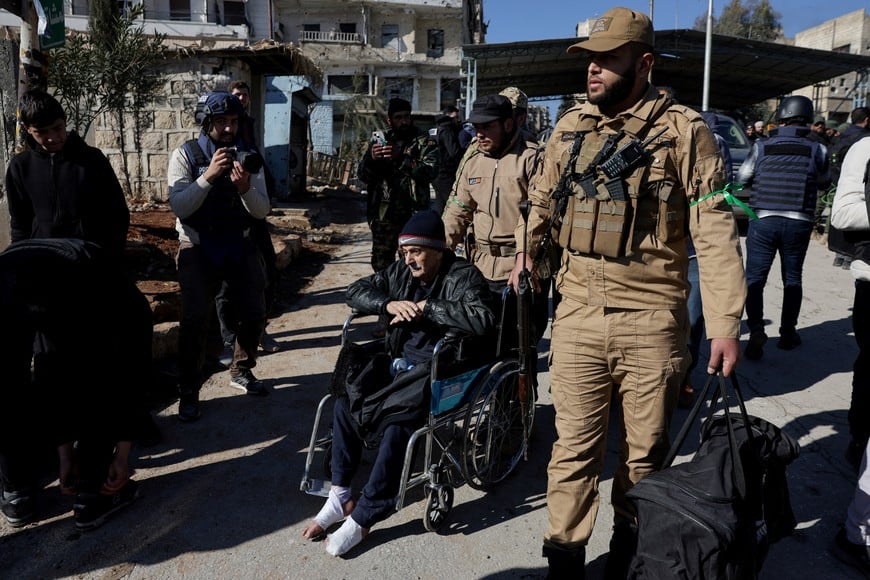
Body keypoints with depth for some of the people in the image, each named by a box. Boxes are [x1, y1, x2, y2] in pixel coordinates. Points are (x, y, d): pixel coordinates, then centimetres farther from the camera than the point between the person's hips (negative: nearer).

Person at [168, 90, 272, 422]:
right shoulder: (185, 155, -8)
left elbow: (262, 211, -6)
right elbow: (179, 207, -19)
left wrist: (245, 187, -27)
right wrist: (208, 176, -31)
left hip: (239, 246, 4)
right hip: (198, 249, -3)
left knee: (254, 314, 7)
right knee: (195, 321, -9)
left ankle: (241, 372, 31)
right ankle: (188, 392, 7)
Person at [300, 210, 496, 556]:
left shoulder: (463, 278, -8)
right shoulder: (401, 272, 10)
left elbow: (483, 321, -26)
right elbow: (355, 292, 10)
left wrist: (427, 307, -22)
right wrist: (389, 304, -10)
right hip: (398, 361, 7)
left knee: (397, 424, -29)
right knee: (346, 403, -16)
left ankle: (362, 518, -14)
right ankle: (340, 497, -3)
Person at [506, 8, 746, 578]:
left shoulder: (684, 130, -4)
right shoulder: (571, 126, 8)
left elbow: (715, 230, -8)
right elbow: (542, 199, 24)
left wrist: (725, 323, -13)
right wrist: (527, 254, 29)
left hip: (653, 322, -2)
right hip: (577, 318, 3)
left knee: (645, 453, 13)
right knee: (574, 449, 8)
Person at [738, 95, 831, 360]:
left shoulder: (761, 147, -3)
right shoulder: (817, 150, -1)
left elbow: (742, 178, 8)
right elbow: (825, 182, 14)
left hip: (763, 221, -1)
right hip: (798, 224, 2)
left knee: (754, 279, 3)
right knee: (792, 279, 15)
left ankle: (756, 330, -15)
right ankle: (787, 333, 23)